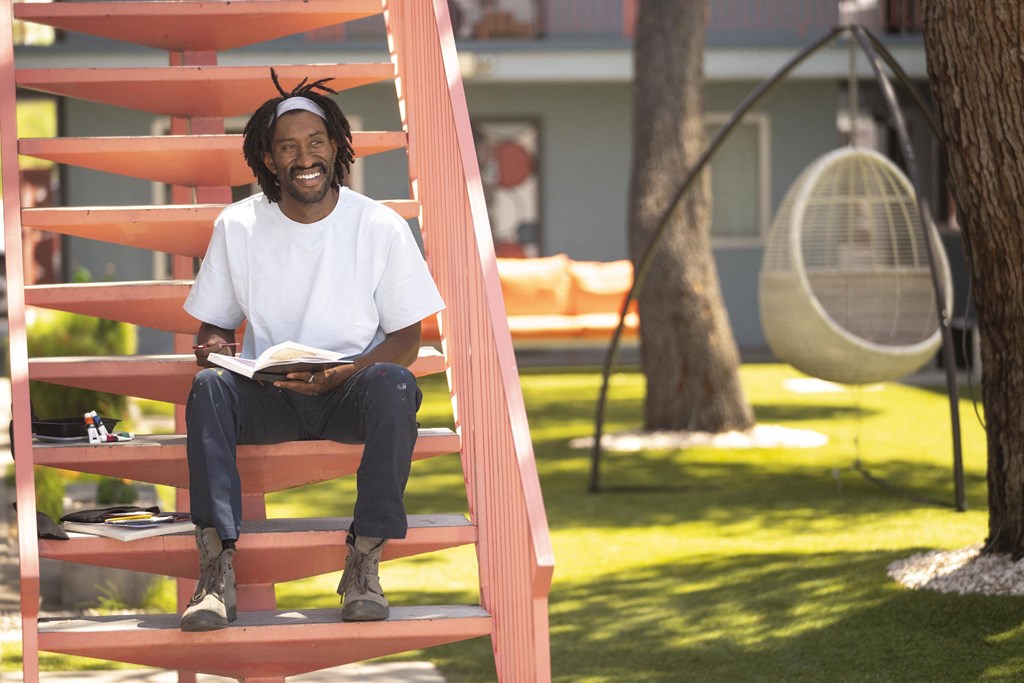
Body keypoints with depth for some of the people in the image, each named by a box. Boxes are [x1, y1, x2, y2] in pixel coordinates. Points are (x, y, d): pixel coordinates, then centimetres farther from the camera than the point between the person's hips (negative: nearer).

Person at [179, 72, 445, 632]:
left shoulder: (381, 227, -3)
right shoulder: (236, 227, 2)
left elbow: (406, 339, -1)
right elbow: (212, 325, 10)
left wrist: (340, 374, -20)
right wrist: (213, 348, -16)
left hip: (349, 391, -1)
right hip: (268, 396, 1)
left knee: (393, 384, -35)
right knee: (209, 386, -31)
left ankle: (363, 564, -31)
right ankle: (216, 571, -39)